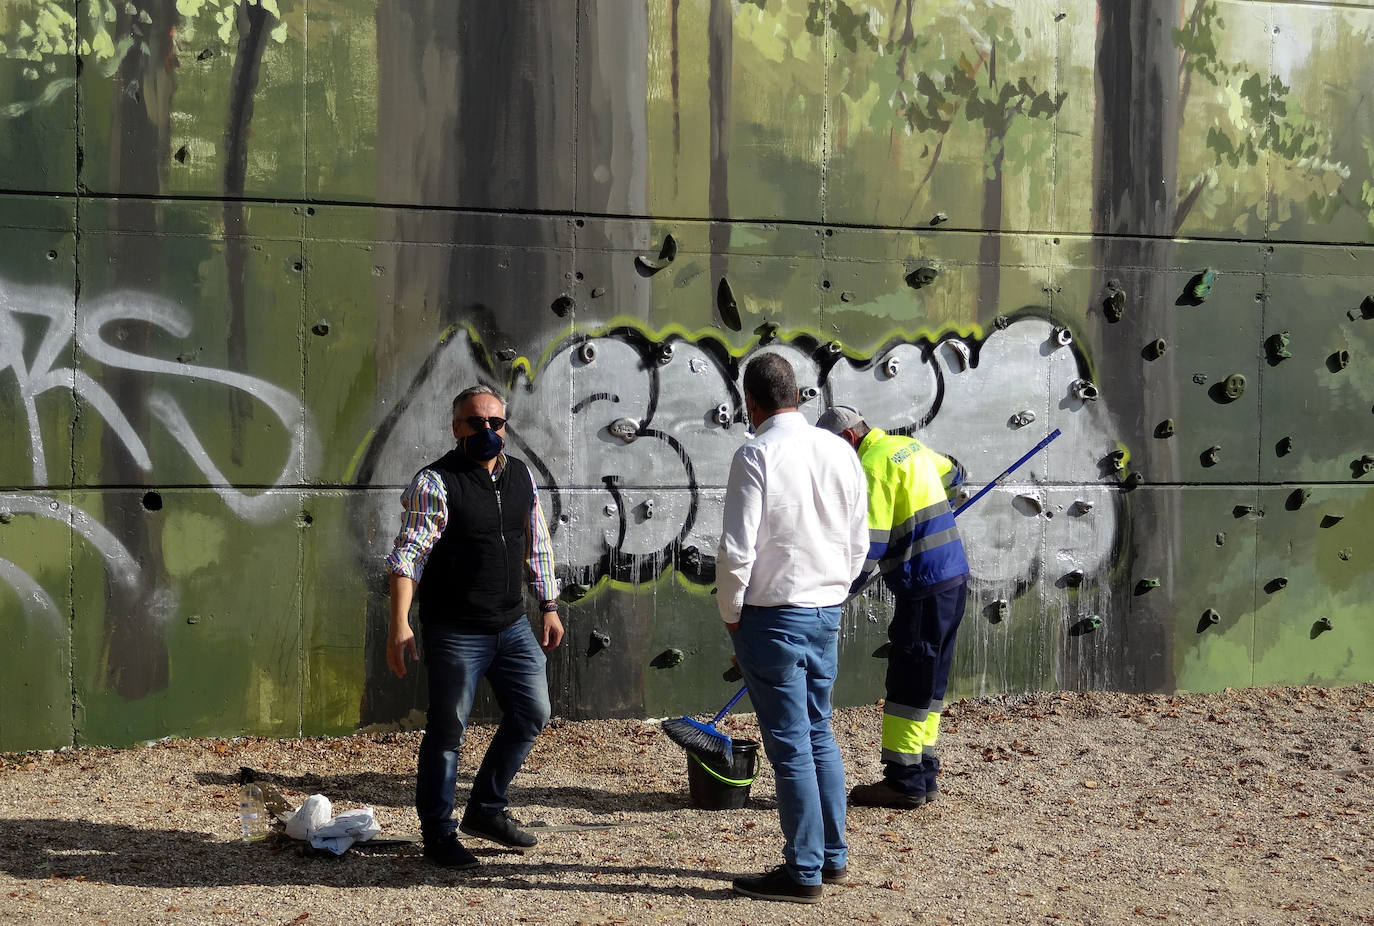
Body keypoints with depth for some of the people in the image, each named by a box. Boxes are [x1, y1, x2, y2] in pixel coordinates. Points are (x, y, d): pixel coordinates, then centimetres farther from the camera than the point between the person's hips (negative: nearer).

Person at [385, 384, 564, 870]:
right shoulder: (435, 483, -11)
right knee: (447, 729, 1)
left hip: (513, 625, 7)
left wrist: (549, 606, 16)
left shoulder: (521, 475, 9)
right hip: (455, 631, -6)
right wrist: (399, 625, -26)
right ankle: (437, 834, 14)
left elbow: (537, 546, 18)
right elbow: (408, 554, -18)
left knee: (532, 712, 11)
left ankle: (486, 809, 26)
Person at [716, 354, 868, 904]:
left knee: (790, 745, 0)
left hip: (774, 616, -6)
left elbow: (736, 551, -17)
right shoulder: (840, 451, 4)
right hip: (827, 611, 7)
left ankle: (804, 873, 7)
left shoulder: (756, 456, -14)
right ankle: (833, 855, 25)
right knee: (819, 734, 18)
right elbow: (858, 543, 11)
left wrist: (731, 615, -3)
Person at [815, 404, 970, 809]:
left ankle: (904, 781, -1)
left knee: (909, 683, -4)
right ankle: (923, 776, 18)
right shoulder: (909, 445, 14)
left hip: (925, 587, -10)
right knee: (927, 682, 13)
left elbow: (869, 546, -20)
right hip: (954, 578, 10)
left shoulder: (873, 466, -14)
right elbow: (952, 474, 34)